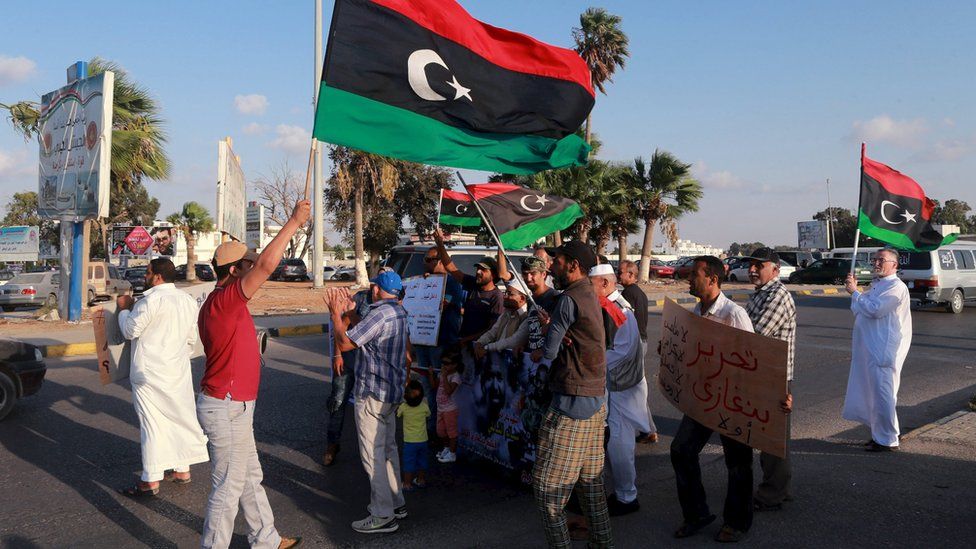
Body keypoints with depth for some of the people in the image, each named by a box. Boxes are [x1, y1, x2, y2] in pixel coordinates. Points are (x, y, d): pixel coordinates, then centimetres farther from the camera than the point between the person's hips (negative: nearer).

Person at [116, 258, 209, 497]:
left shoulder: (151, 300, -16)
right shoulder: (188, 300, 9)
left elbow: (130, 330, -9)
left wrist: (124, 307, 6)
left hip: (150, 374, -7)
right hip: (179, 371, 7)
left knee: (152, 424, -3)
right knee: (180, 417, 15)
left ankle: (151, 481, 2)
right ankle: (182, 469, 25)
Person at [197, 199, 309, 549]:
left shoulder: (219, 304, 12)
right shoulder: (224, 300, -21)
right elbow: (267, 264, -32)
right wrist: (294, 222, -24)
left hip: (235, 407, 11)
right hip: (227, 409, -11)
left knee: (251, 477, 21)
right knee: (228, 487, 2)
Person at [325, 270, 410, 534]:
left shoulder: (379, 314, -21)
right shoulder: (400, 312, 10)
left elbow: (344, 343, -20)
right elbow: (365, 331, 17)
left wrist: (336, 313, -9)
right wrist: (347, 309, 11)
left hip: (373, 393, -10)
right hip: (393, 390, 10)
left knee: (373, 455, -3)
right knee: (388, 448, 20)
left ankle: (383, 516, 2)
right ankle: (396, 503, 30)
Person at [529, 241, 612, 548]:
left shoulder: (569, 298, -16)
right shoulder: (590, 296, 14)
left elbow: (549, 352, -14)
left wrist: (536, 353, 8)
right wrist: (553, 326, -6)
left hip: (572, 402, -10)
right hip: (596, 399, 10)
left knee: (547, 486, -3)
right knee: (591, 480, 18)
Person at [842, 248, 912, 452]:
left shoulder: (896, 287, -12)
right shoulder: (876, 284, 18)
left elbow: (874, 309, -23)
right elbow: (860, 310, 22)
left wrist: (854, 292, -14)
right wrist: (854, 289, 8)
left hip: (884, 350, -10)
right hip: (870, 348, 10)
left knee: (882, 394, -5)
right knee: (874, 394, 16)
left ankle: (887, 440, 4)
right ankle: (878, 435, 27)